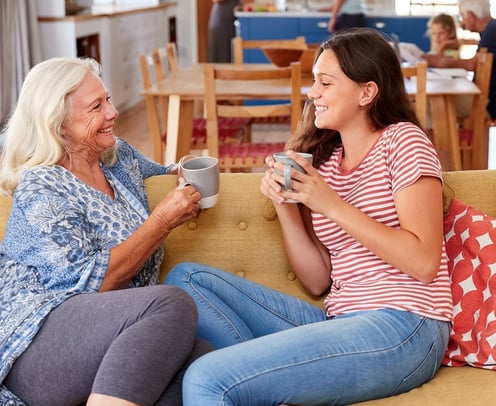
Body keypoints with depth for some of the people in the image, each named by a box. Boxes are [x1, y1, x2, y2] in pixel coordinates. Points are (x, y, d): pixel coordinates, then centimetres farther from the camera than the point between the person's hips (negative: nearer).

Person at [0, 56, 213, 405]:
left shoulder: (120, 155, 15)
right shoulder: (41, 189, -6)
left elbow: (157, 175, 38)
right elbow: (90, 283, -15)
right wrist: (164, 220, -13)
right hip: (39, 344, -6)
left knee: (202, 357, -28)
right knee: (173, 304, -33)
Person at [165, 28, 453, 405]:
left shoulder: (402, 141, -1)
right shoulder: (322, 161, 15)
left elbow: (424, 263, -13)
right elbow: (319, 281, 11)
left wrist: (332, 205, -14)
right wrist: (285, 206, -3)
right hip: (339, 322, 8)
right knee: (186, 278, -1)